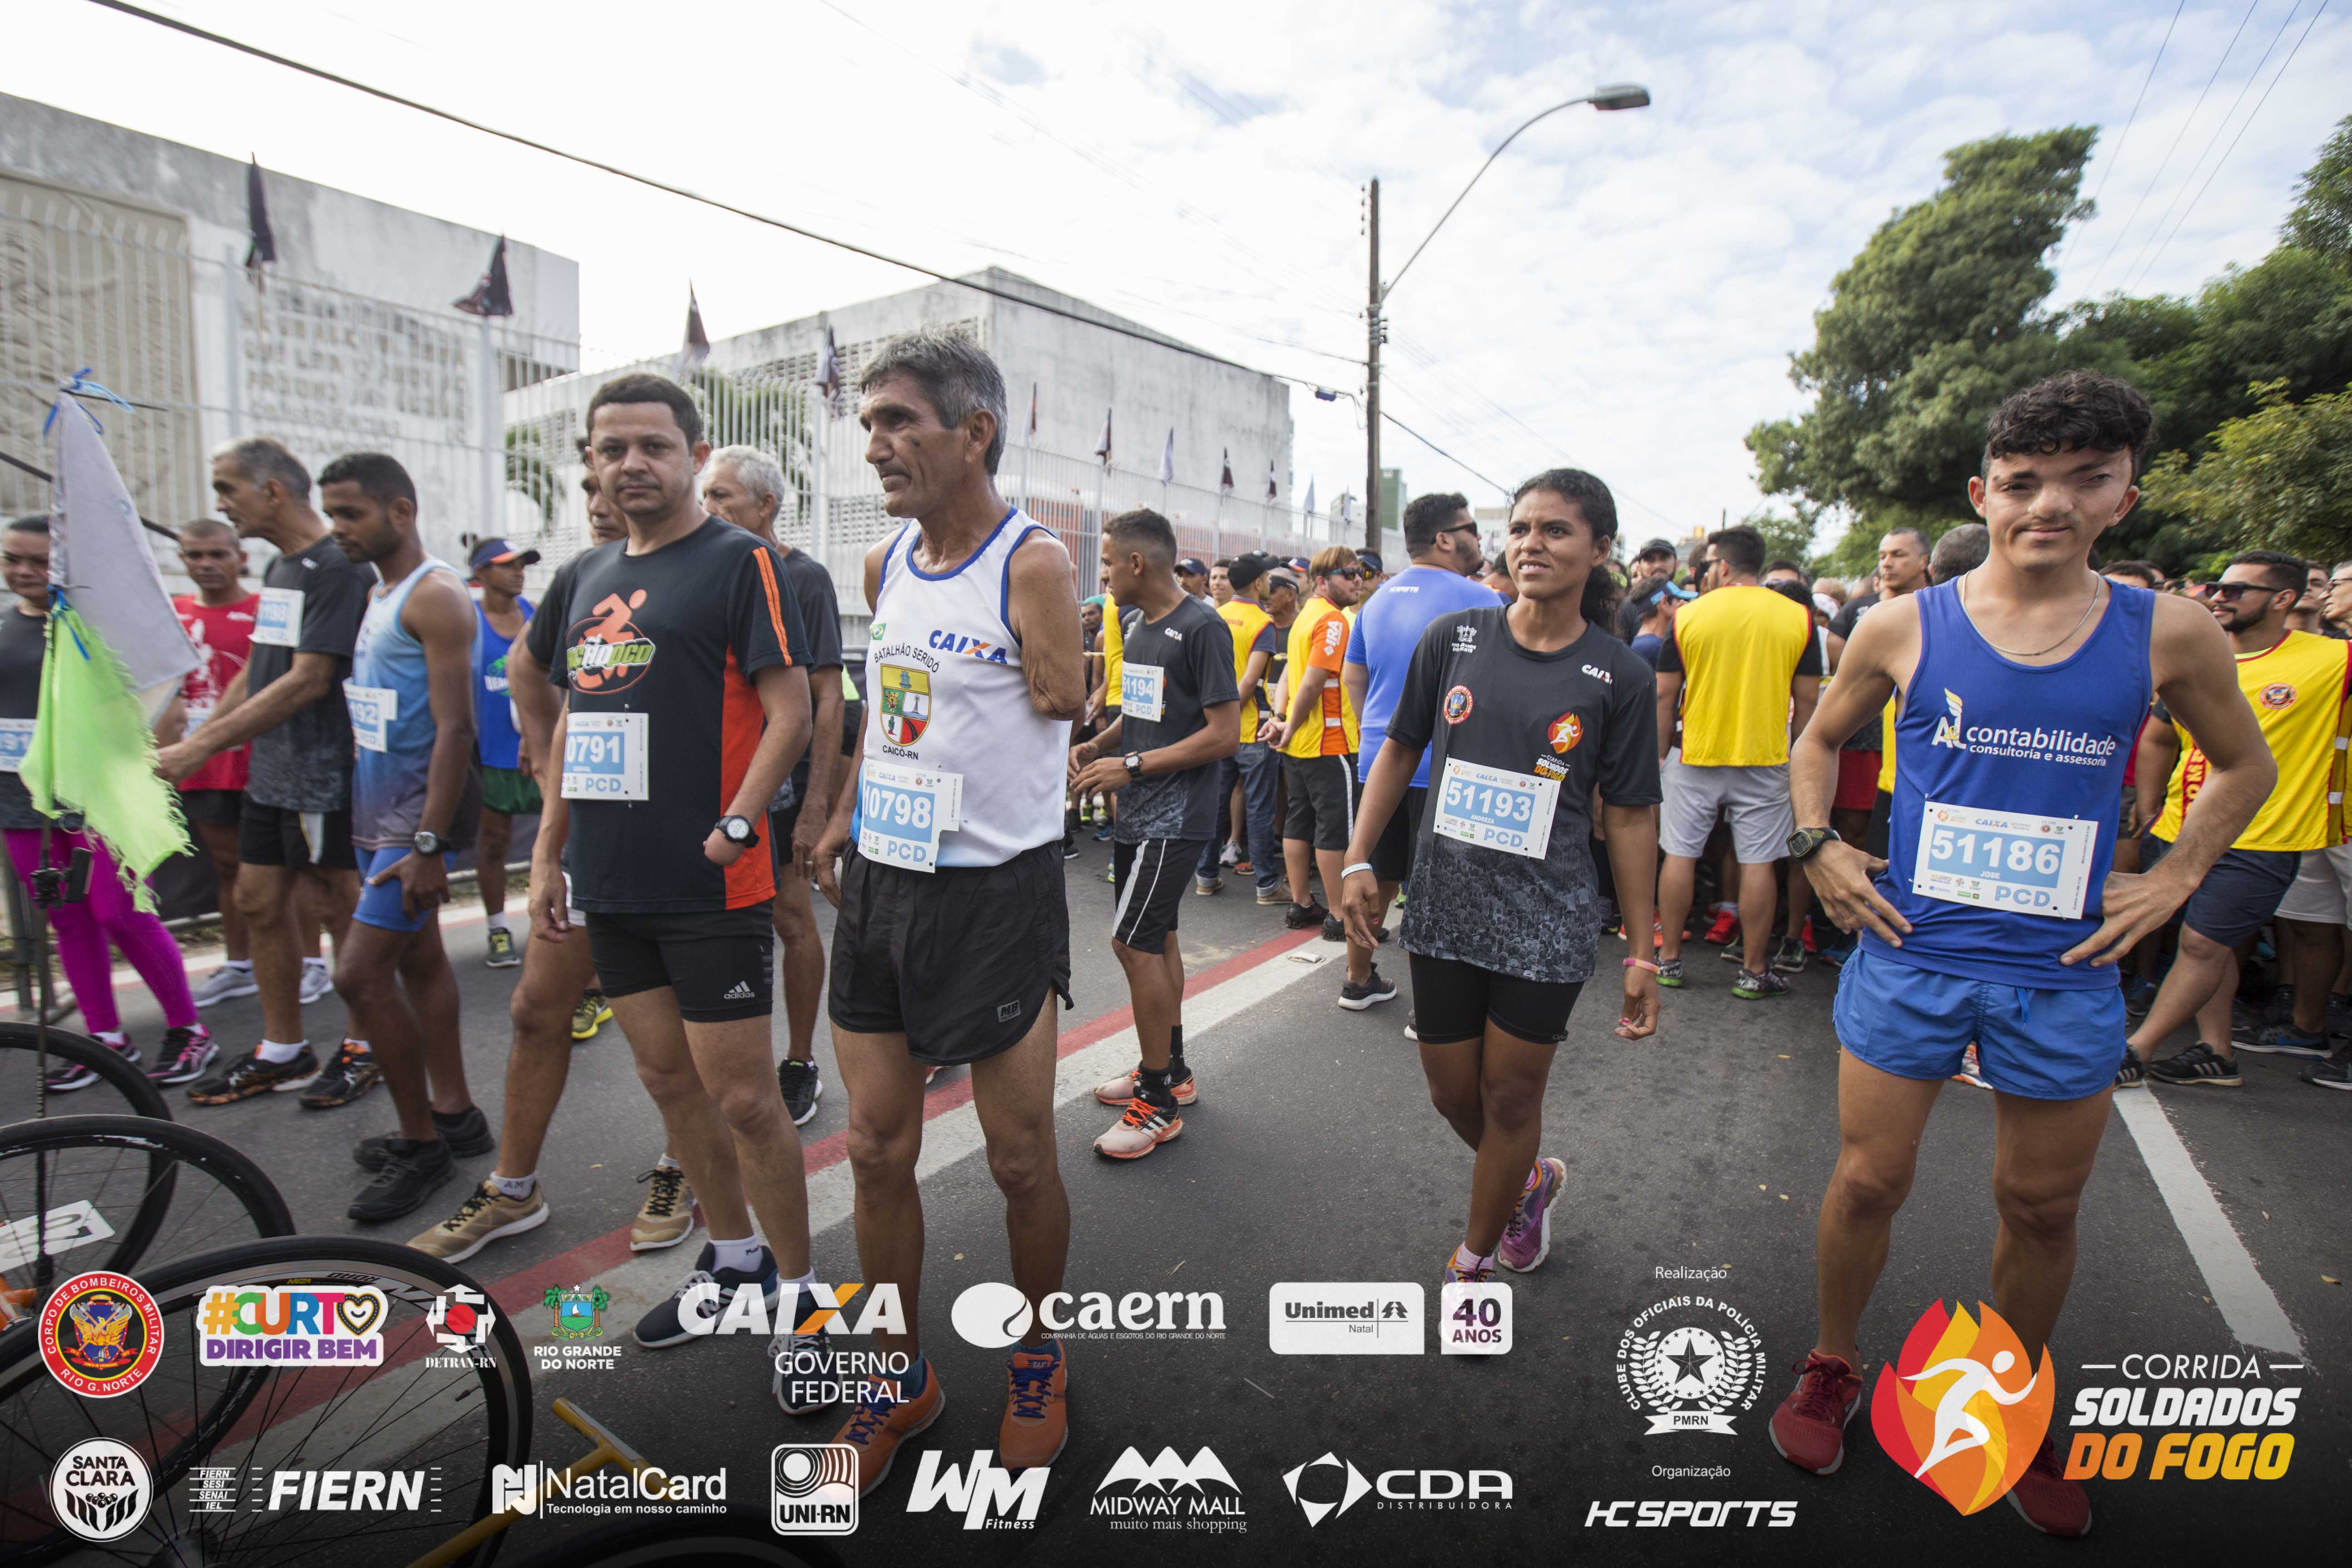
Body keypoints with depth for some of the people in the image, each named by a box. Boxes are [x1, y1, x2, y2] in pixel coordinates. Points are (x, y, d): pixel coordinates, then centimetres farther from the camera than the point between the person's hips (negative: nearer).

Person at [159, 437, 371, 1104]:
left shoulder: (337, 568, -15)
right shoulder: (278, 568, 15)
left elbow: (309, 681, -20)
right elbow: (256, 671, 20)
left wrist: (204, 746, -18)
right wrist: (197, 737, 11)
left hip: (325, 776, -9)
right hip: (269, 773, 9)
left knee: (343, 909, 2)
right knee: (260, 905, 12)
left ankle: (362, 1047, 16)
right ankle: (282, 1053, 25)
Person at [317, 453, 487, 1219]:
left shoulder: (437, 597, -14)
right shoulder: (378, 597, 15)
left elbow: (453, 727, -20)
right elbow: (375, 720, 18)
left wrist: (429, 845, -23)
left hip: (420, 815, -9)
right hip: (377, 813, 9)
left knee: (361, 973, -10)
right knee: (419, 961, 13)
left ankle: (421, 1144, 3)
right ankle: (453, 1110, 25)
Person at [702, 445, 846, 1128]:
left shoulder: (803, 576, -8)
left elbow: (827, 696, -12)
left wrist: (817, 805, -18)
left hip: (781, 777, -5)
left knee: (790, 919, 4)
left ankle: (799, 1066, 19)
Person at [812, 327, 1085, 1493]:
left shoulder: (1033, 559, -10)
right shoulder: (885, 564, 9)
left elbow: (1064, 701, -20)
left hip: (996, 892, -6)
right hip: (880, 883, 6)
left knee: (1020, 1158, 8)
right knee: (878, 1152, 13)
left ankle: (1038, 1357, 36)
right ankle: (902, 1377, 36)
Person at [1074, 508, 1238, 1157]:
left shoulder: (1202, 628, -15)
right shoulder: (1137, 625, 12)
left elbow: (1224, 734, -18)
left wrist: (1132, 765, -18)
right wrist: (1098, 746, 3)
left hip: (1176, 818, -9)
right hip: (1137, 813, 9)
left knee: (1134, 942, -9)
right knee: (1155, 938, 16)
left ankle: (1158, 1104, 4)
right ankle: (1170, 1071, 31)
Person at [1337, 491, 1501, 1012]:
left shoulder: (1378, 600, 11)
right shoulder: (1479, 600, -10)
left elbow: (1353, 678, 18)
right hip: (1445, 768, -6)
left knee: (1376, 878, 17)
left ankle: (1358, 981, 30)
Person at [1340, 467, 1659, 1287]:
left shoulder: (1619, 675, -4)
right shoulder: (1454, 637, 0)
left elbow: (1629, 816, -1)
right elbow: (1401, 749, 8)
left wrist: (1643, 953, -1)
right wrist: (1360, 860, 2)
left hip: (1548, 919, -2)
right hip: (1445, 905, 3)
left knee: (1509, 1096, 8)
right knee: (1452, 1091, 13)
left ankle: (1474, 1263, 33)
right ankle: (1529, 1180, 47)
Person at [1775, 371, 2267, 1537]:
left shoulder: (2167, 635, -2)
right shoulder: (1903, 628, -4)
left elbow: (2245, 766, 14)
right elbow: (1819, 741, 12)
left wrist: (2173, 879, 2)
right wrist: (1817, 845, -1)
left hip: (2065, 974, 1)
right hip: (1908, 958, -1)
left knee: (2043, 1206, 15)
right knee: (1870, 1180, 8)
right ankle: (1831, 1367, 32)